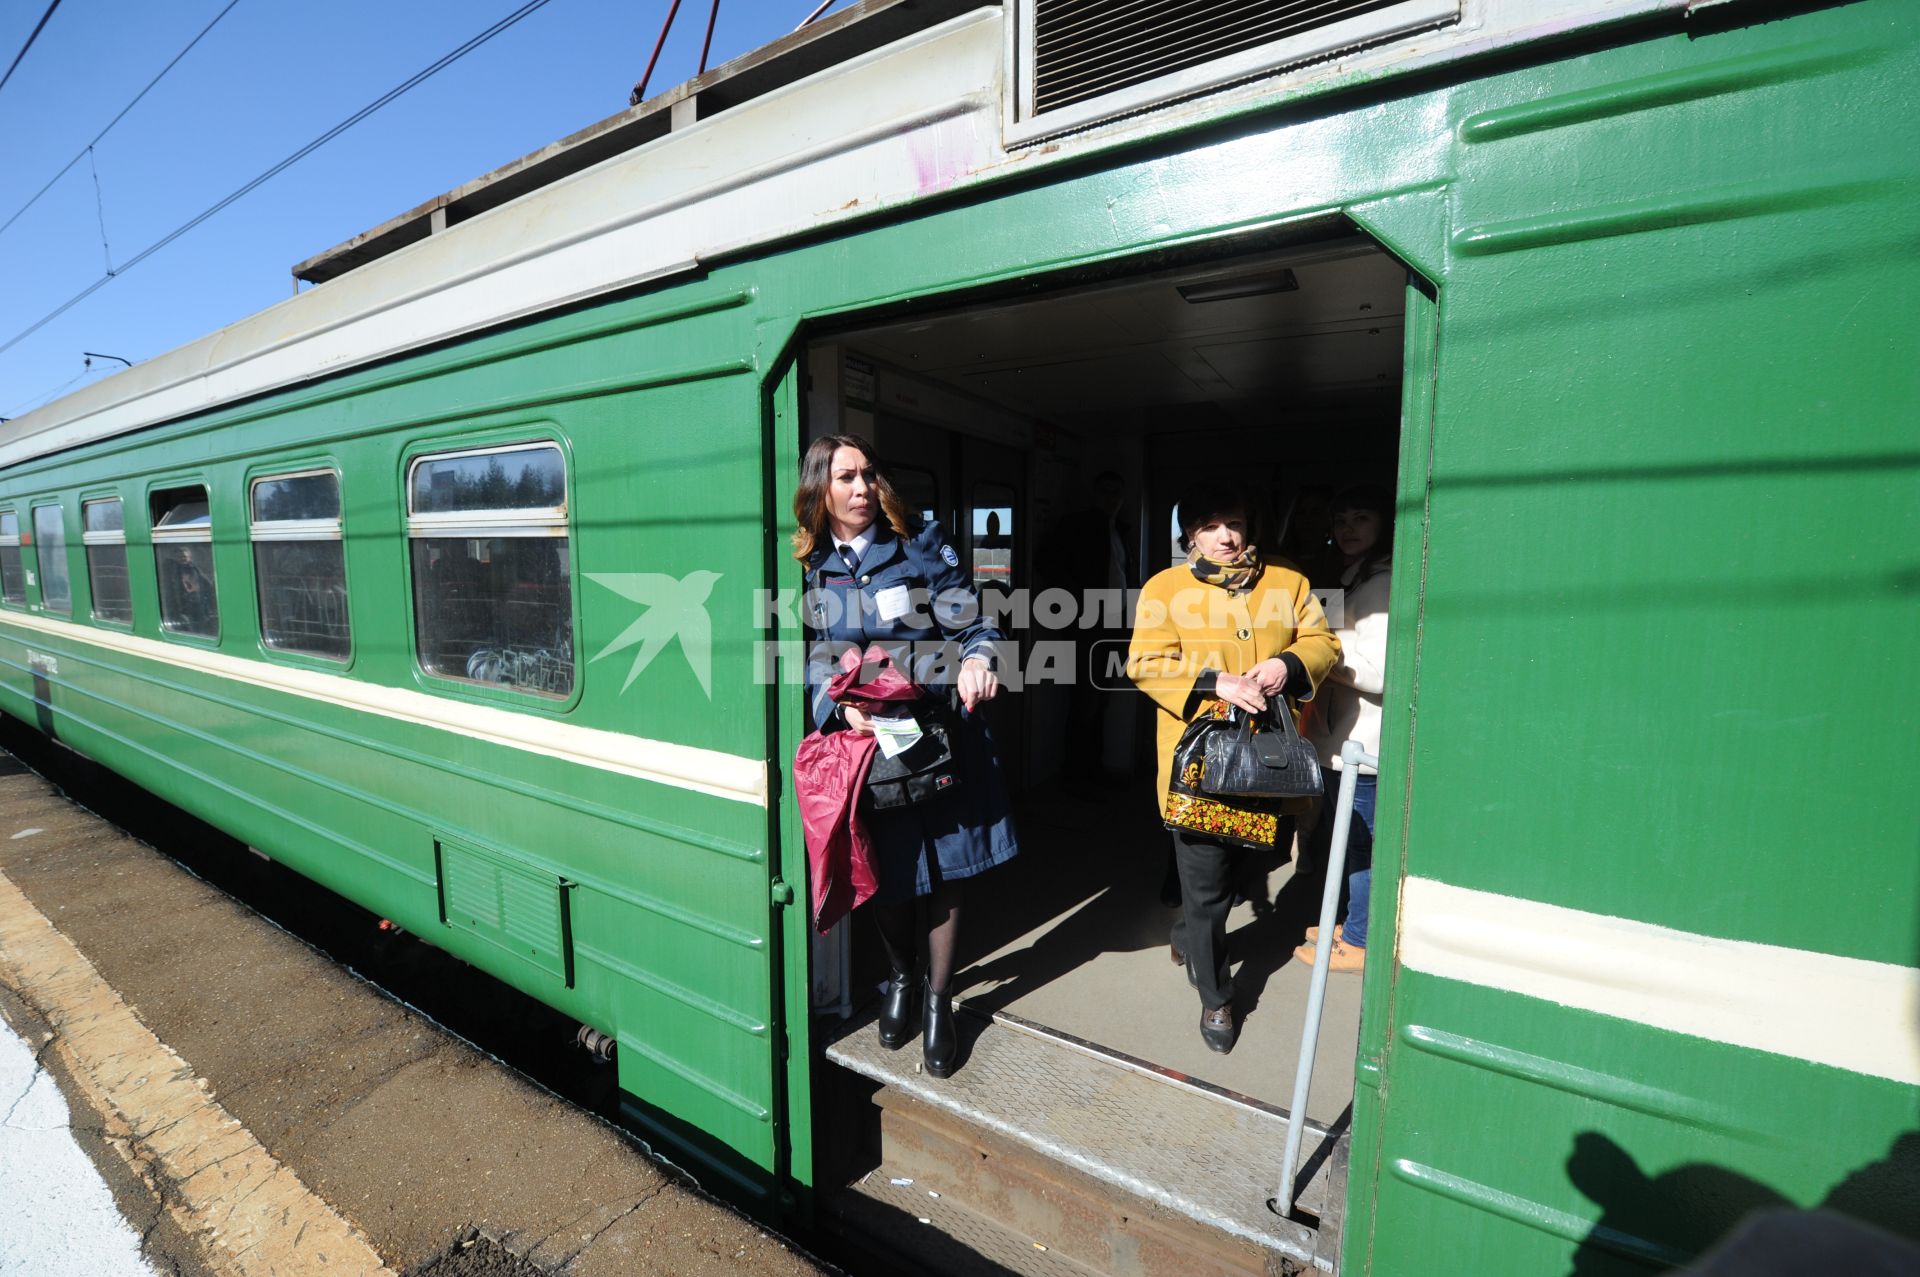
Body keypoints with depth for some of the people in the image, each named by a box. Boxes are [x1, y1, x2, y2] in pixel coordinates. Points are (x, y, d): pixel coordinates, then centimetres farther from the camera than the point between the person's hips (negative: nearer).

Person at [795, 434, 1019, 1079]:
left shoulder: (922, 547, -1)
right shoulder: (807, 565, 3)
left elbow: (973, 625, -1)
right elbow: (806, 661, 3)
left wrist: (976, 661, -23)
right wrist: (840, 707, -15)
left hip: (939, 733, 0)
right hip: (861, 738, 1)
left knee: (944, 870, 9)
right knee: (885, 873, 13)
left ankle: (938, 998, 33)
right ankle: (901, 979, 42)